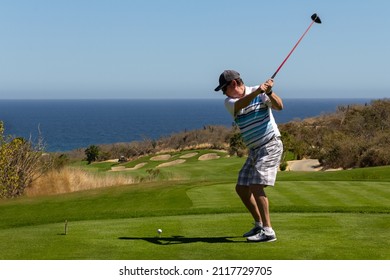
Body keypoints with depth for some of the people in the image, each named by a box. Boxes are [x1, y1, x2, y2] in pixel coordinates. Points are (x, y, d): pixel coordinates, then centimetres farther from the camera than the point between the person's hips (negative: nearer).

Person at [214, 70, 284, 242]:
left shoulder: (260, 93, -8)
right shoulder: (229, 102, 1)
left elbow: (279, 106, -21)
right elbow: (240, 104, -22)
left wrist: (269, 92, -38)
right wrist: (256, 92, -39)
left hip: (270, 145, -7)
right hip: (254, 150, 7)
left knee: (256, 186, -19)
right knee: (241, 188, 10)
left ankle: (268, 231, -17)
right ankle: (259, 225, 25)